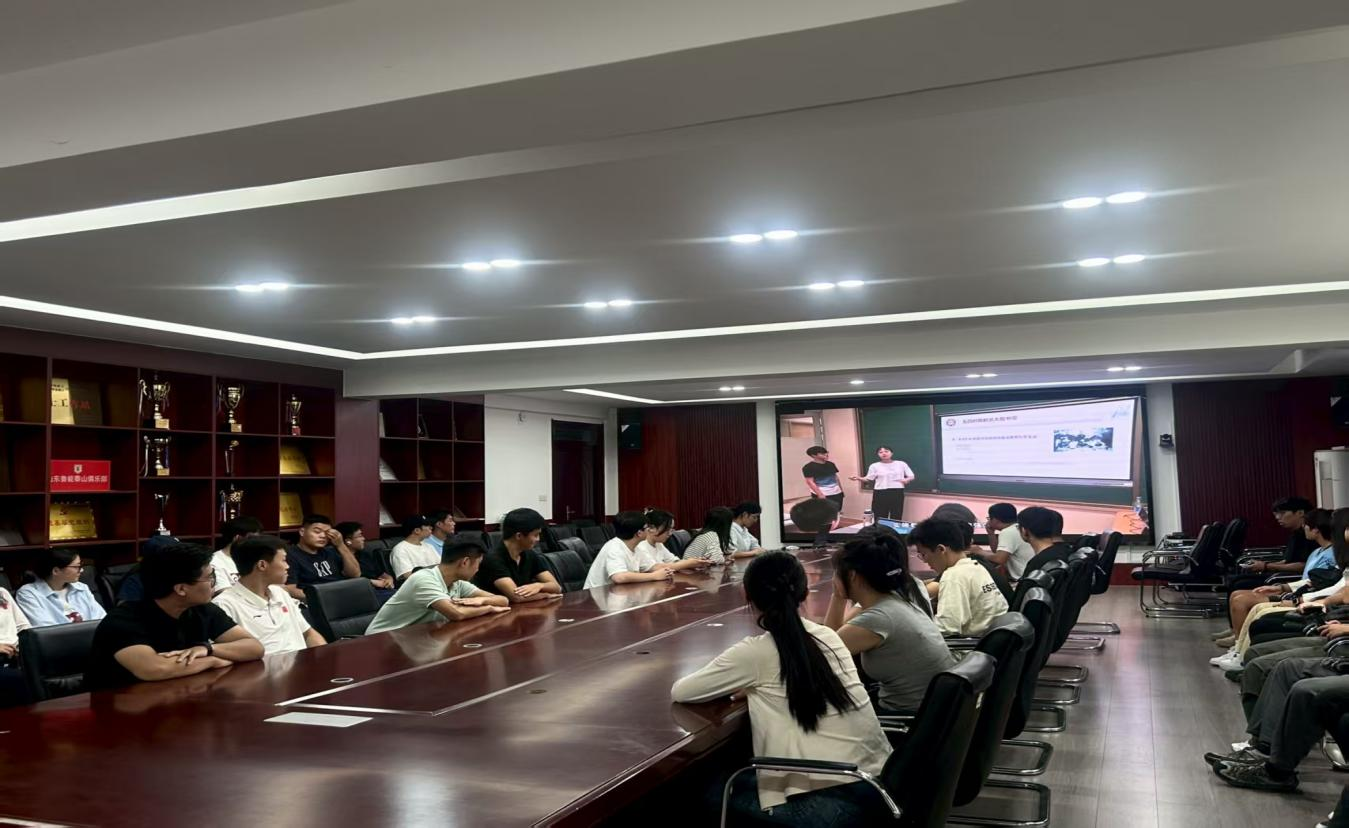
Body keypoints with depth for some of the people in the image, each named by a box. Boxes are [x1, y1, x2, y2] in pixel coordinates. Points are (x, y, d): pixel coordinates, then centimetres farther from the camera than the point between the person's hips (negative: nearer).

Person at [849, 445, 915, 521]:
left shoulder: (901, 464, 6)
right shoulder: (875, 466, 5)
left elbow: (911, 476, 10)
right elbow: (869, 478, 3)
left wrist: (907, 480, -12)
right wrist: (858, 478, -16)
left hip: (897, 492, 1)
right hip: (880, 493, -1)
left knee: (896, 517, 5)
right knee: (880, 517, -1)